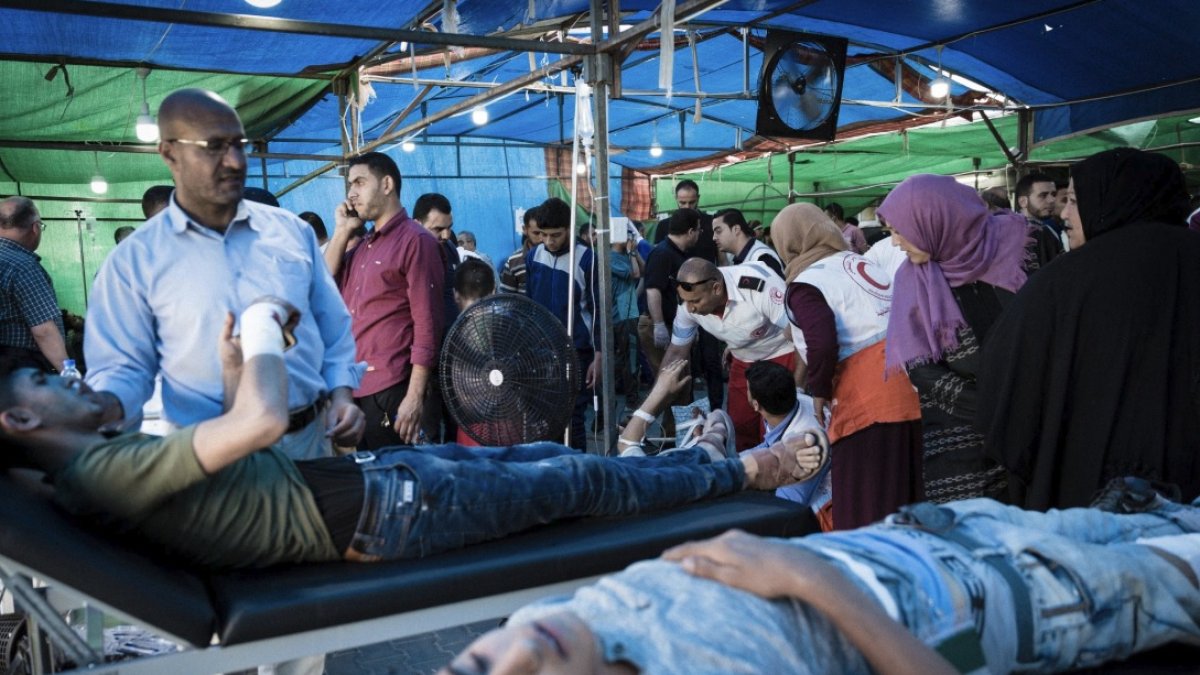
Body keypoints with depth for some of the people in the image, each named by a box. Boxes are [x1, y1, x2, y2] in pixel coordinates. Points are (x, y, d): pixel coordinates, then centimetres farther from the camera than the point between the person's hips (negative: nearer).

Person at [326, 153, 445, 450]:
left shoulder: (415, 240, -7)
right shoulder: (363, 246, 17)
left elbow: (428, 324, -13)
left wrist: (415, 397, -18)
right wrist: (342, 231, 7)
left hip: (390, 391, -7)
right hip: (351, 388, 8)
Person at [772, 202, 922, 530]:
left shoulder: (805, 284, -3)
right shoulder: (861, 261, 19)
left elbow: (822, 343, -19)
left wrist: (819, 391, -3)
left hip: (867, 400, -8)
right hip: (911, 388, 8)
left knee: (865, 509, 2)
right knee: (905, 497, 19)